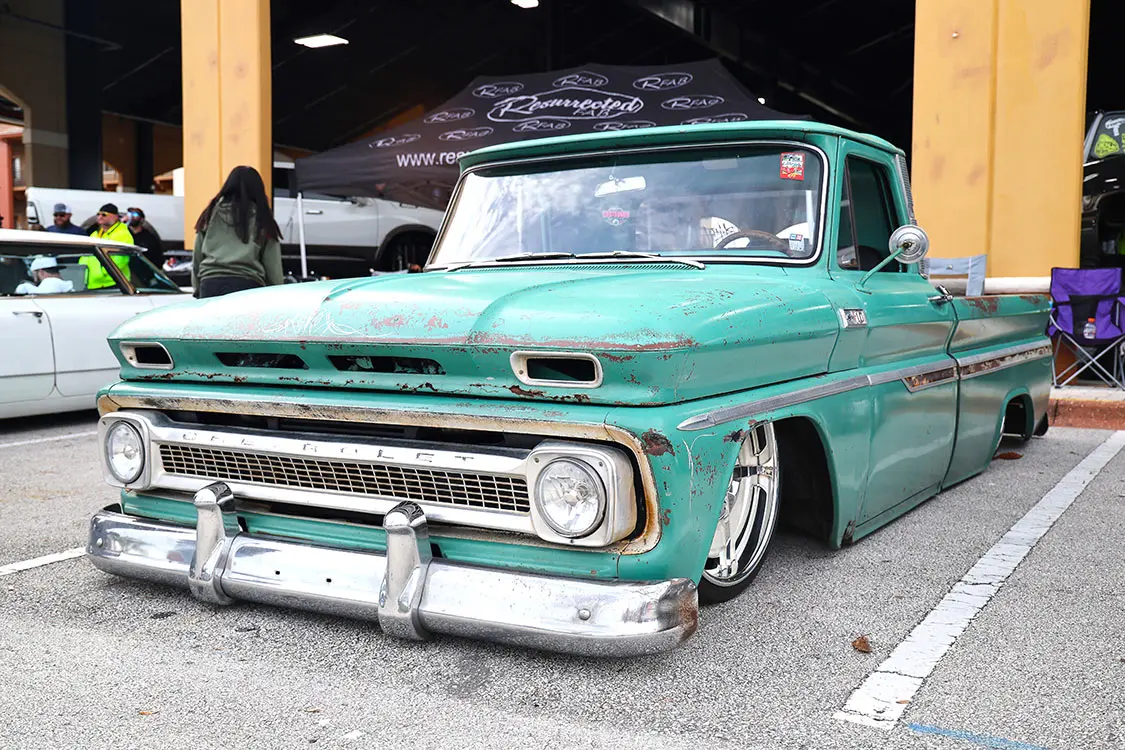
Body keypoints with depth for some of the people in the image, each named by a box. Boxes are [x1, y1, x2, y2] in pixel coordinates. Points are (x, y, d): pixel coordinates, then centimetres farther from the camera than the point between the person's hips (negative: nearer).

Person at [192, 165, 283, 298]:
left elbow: (197, 258, 17)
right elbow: (273, 267, 6)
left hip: (210, 284, 2)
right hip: (247, 286, -2)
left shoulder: (211, 214, 14)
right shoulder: (262, 220, 8)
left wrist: (198, 289, 24)